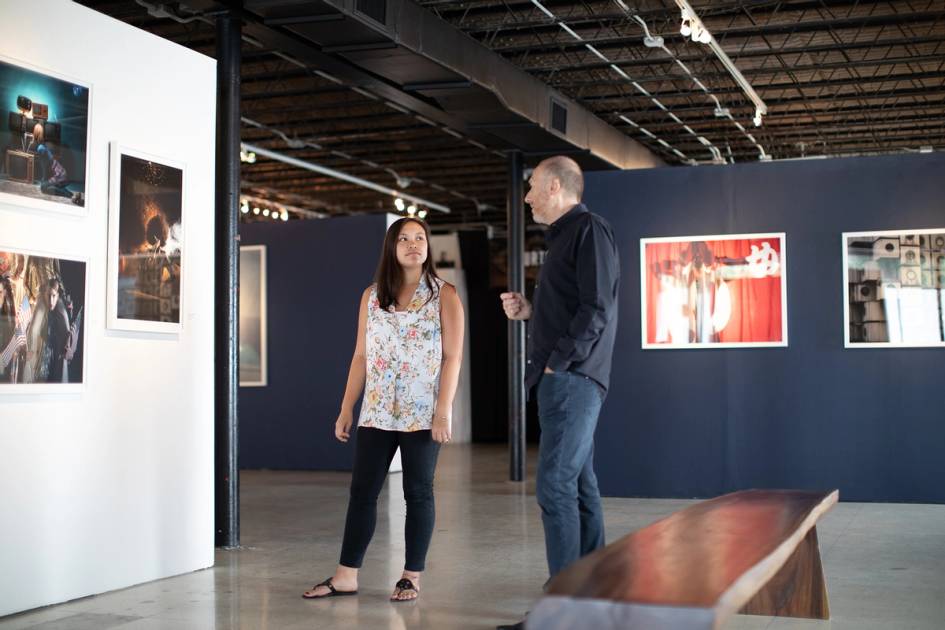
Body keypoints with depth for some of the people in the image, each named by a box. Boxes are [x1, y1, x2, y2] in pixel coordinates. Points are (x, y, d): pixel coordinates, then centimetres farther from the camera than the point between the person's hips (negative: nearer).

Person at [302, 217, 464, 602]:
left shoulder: (444, 295, 0)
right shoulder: (372, 296, 10)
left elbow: (453, 357, -5)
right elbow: (361, 356, 11)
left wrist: (444, 410, -14)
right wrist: (346, 409, 7)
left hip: (422, 413, -3)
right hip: (376, 413, 3)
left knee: (418, 493, 4)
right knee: (362, 492, 4)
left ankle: (411, 577, 12)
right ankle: (346, 576, 11)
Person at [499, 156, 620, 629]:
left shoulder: (589, 230, -8)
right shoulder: (566, 237, 21)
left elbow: (596, 310, -18)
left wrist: (559, 362, -18)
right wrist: (528, 311, 11)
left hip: (572, 378, -10)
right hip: (563, 381, 10)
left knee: (556, 488, -12)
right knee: (579, 487, 11)